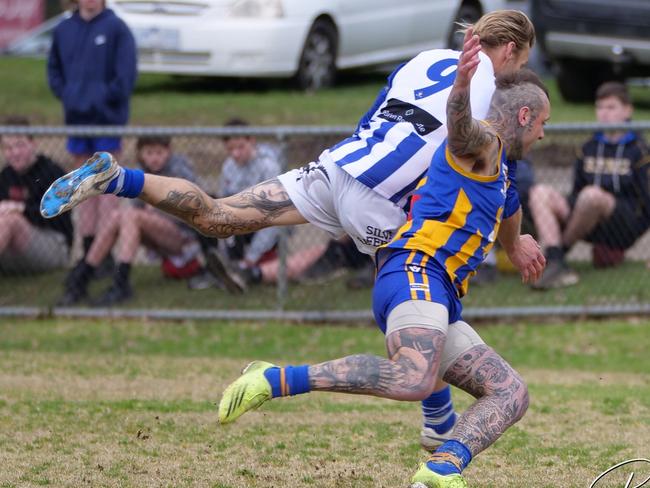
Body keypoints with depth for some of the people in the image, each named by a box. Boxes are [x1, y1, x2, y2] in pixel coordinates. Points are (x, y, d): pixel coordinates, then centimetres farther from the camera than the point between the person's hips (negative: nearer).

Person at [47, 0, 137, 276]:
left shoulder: (116, 28, -6)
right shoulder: (63, 30, 6)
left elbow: (126, 73, -8)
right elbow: (54, 67, 15)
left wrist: (108, 97, -13)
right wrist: (64, 93, 1)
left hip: (106, 117, -5)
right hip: (76, 116, 5)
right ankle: (88, 250, 17)